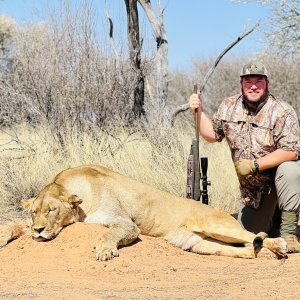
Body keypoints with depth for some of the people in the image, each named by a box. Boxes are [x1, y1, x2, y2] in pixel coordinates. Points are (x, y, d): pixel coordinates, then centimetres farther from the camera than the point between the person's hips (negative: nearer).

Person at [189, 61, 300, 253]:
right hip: (253, 187, 5)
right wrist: (198, 111, -5)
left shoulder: (282, 111, -19)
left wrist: (255, 165, -30)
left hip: (280, 174, -4)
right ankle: (271, 214, 33)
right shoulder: (229, 107, -1)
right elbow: (212, 134, 10)